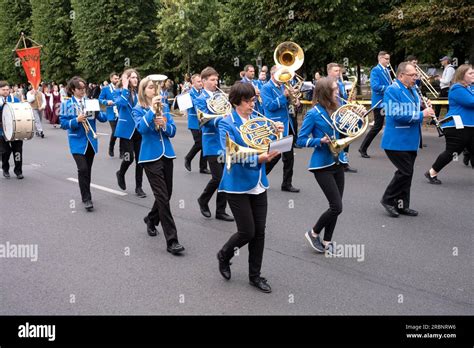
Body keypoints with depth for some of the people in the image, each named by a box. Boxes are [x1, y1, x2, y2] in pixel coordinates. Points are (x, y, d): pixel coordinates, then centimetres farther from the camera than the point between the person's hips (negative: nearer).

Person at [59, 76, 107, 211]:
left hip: (91, 141, 3)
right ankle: (86, 199, -5)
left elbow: (103, 118, 1)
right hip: (77, 142, -3)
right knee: (82, 169, -15)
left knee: (87, 169, 12)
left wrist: (97, 112, -19)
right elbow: (63, 123, -7)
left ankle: (86, 196, 26)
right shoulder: (66, 104, -2)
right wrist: (77, 120, -21)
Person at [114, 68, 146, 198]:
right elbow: (121, 103, -25)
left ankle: (138, 187, 15)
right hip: (126, 129, -4)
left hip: (139, 129, 4)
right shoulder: (119, 92, -3)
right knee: (129, 158, -8)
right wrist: (125, 88, -18)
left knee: (140, 159, 3)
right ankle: (121, 173, 25)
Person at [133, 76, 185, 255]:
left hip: (166, 154, 5)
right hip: (151, 156, -5)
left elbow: (172, 131, 6)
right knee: (162, 197, -11)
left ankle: (151, 219, 43)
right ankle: (171, 241, -11)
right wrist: (152, 109, -25)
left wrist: (164, 124, -14)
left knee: (166, 194, 13)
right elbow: (142, 128, -20)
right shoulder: (138, 109, -1)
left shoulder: (164, 107, 11)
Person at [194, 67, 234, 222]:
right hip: (212, 143, -6)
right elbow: (206, 120, -17)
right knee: (218, 178, -9)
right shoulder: (200, 100, -4)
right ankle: (203, 200, 18)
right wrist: (222, 118, -30)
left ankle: (220, 211, 15)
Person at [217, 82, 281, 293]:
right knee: (247, 232, -4)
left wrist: (277, 133, -14)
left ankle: (255, 275, 21)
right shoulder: (226, 124, -9)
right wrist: (258, 158, -33)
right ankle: (224, 256, 26)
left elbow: (269, 147, 5)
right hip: (237, 185, -5)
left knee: (259, 231, 7)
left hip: (258, 184, 5)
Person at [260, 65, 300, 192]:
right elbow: (270, 106, -18)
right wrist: (284, 96, -22)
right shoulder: (266, 88, -7)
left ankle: (287, 184, 18)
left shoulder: (283, 86, 14)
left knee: (289, 156, 9)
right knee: (275, 155, -5)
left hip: (287, 126, 7)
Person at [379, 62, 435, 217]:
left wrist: (425, 108, 0)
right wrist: (421, 114, -20)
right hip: (397, 141, -9)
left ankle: (402, 205, 21)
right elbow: (397, 115, -24)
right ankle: (388, 199, 8)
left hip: (411, 141, 9)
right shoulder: (392, 91, -14)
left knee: (406, 172, 12)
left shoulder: (412, 90, 12)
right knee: (405, 172, -9)